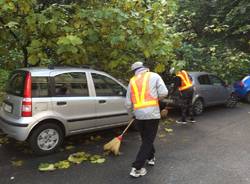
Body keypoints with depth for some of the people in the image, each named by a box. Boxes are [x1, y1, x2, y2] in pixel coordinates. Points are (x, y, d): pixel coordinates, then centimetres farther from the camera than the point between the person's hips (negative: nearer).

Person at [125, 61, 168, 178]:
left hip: (138, 115, 3)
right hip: (152, 113, -3)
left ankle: (151, 157, 41)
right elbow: (164, 93, -6)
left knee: (145, 138, 24)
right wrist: (155, 98, 14)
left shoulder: (132, 81, 12)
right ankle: (137, 168, 2)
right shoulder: (154, 76, 5)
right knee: (148, 141, 4)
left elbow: (128, 103, 10)